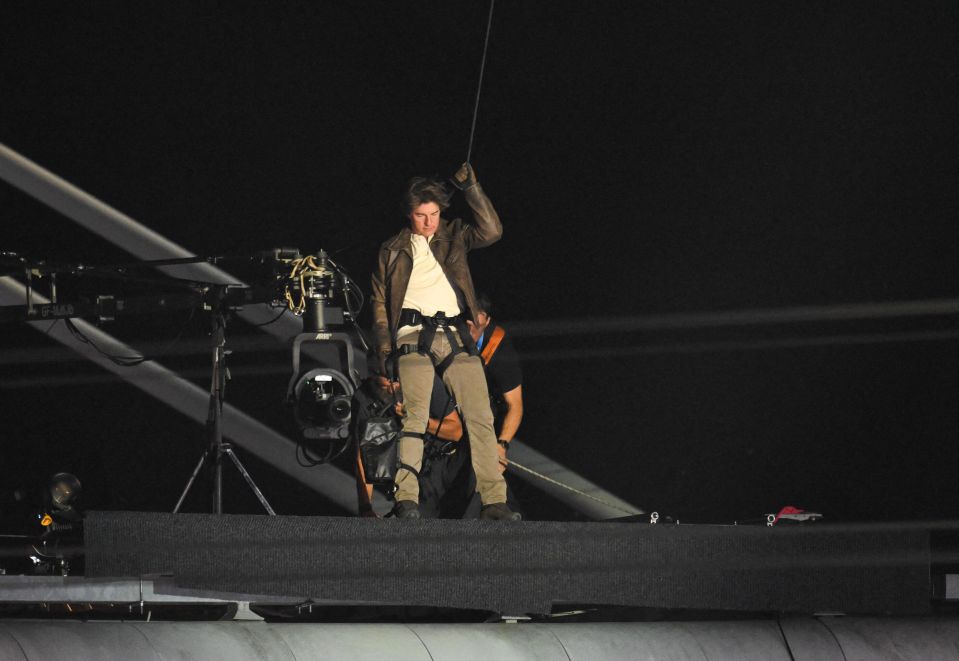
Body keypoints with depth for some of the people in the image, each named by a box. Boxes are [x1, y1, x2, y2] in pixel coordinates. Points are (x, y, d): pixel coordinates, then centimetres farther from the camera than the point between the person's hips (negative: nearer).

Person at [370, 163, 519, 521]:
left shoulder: (454, 236, 18)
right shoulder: (392, 251, 16)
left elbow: (491, 231, 1)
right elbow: (379, 302, 14)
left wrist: (471, 189, -5)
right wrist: (384, 347, 3)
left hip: (457, 336, 2)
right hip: (414, 335, -2)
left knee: (480, 416, -7)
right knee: (415, 414, -18)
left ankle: (493, 500, -7)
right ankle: (406, 498, -24)